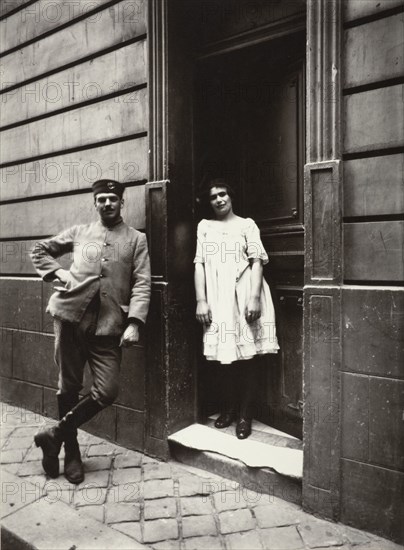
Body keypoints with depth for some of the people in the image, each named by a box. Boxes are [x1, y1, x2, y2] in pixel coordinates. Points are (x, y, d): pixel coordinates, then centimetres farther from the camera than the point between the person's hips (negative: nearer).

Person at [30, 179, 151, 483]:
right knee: (69, 386, 7)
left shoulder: (136, 239, 9)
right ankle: (71, 451, 28)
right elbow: (40, 250, 24)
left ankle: (56, 434, 16)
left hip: (109, 325, 0)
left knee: (108, 391, -6)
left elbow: (141, 284, 0)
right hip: (71, 315, 1)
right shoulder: (79, 232, 14)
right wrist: (57, 272, 5)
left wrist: (134, 322, -12)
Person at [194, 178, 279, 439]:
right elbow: (199, 264, 7)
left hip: (244, 295, -2)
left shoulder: (247, 224, 8)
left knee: (247, 353, 1)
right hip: (217, 298, 2)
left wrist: (255, 298, -12)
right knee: (225, 353, 6)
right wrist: (201, 300, -3)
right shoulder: (204, 226, 14)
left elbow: (257, 261, -1)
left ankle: (245, 413, 12)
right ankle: (229, 406, 24)